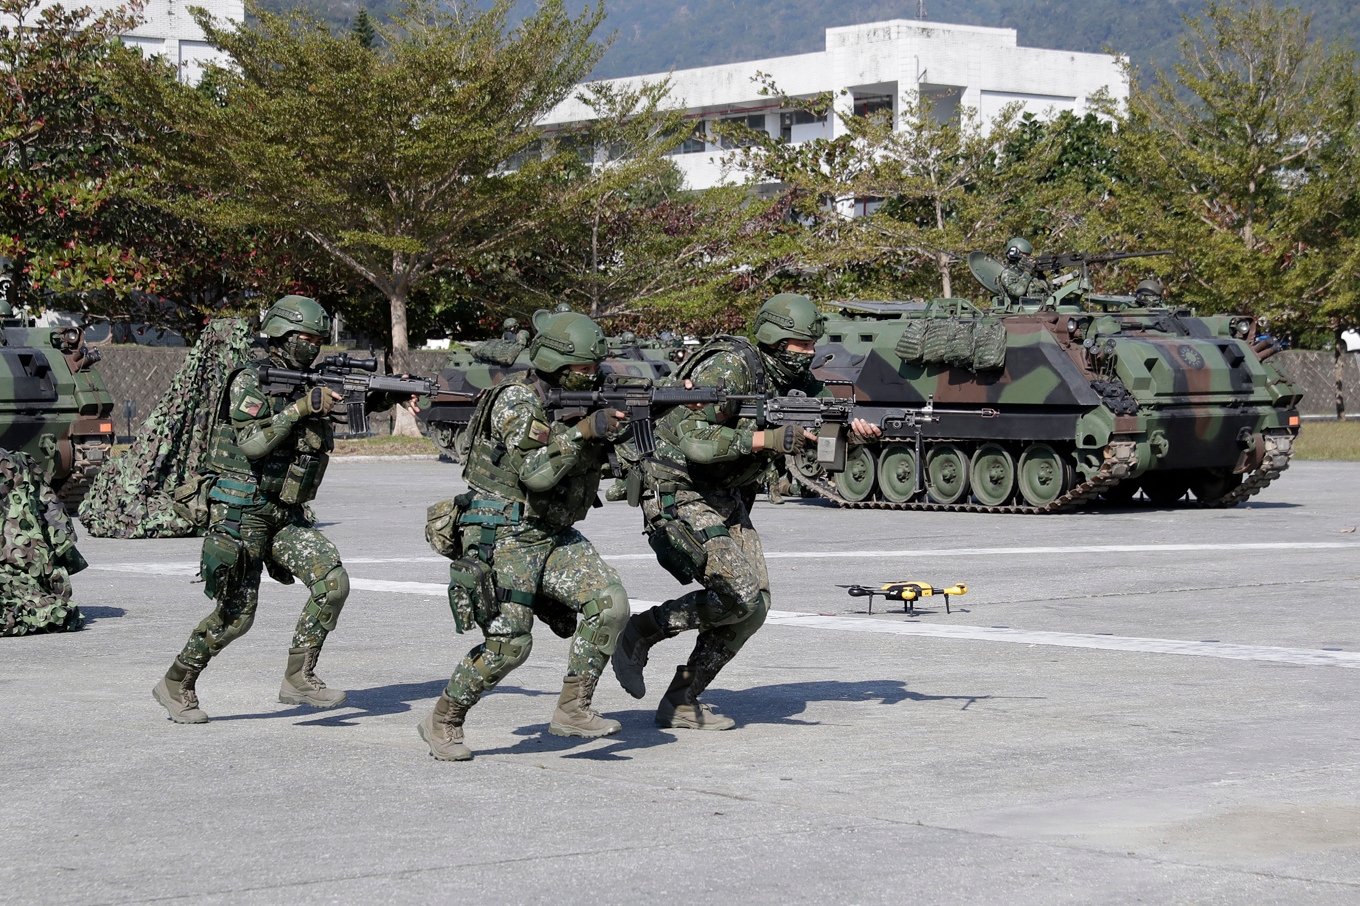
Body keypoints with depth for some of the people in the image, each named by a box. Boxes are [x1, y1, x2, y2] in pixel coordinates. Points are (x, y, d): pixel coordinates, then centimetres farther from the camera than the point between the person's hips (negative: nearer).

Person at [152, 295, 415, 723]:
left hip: (287, 516, 7)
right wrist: (300, 408, -29)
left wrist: (387, 396, -13)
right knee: (235, 615, -2)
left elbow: (356, 402, 8)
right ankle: (176, 685, 16)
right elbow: (252, 444, -25)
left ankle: (298, 677, -3)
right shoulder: (250, 382, -13)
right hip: (242, 512, -7)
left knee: (333, 582, -11)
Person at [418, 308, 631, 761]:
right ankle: (443, 722, 7)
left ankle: (572, 709, -4)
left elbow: (609, 459, 10)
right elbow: (535, 472, -25)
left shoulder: (578, 399, 8)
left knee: (610, 602, -12)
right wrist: (582, 431, -31)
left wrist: (618, 429, -11)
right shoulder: (517, 400, -15)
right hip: (505, 535, -7)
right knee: (508, 643, -13)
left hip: (555, 535, 7)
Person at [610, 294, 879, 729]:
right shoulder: (730, 368, -22)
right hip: (677, 493, -9)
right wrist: (768, 440, -32)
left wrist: (857, 424, -25)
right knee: (738, 596, -18)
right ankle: (638, 634, -1)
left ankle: (681, 702, 8)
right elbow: (693, 440, -29)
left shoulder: (795, 378, 4)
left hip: (725, 497, 9)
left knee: (755, 603, 1)